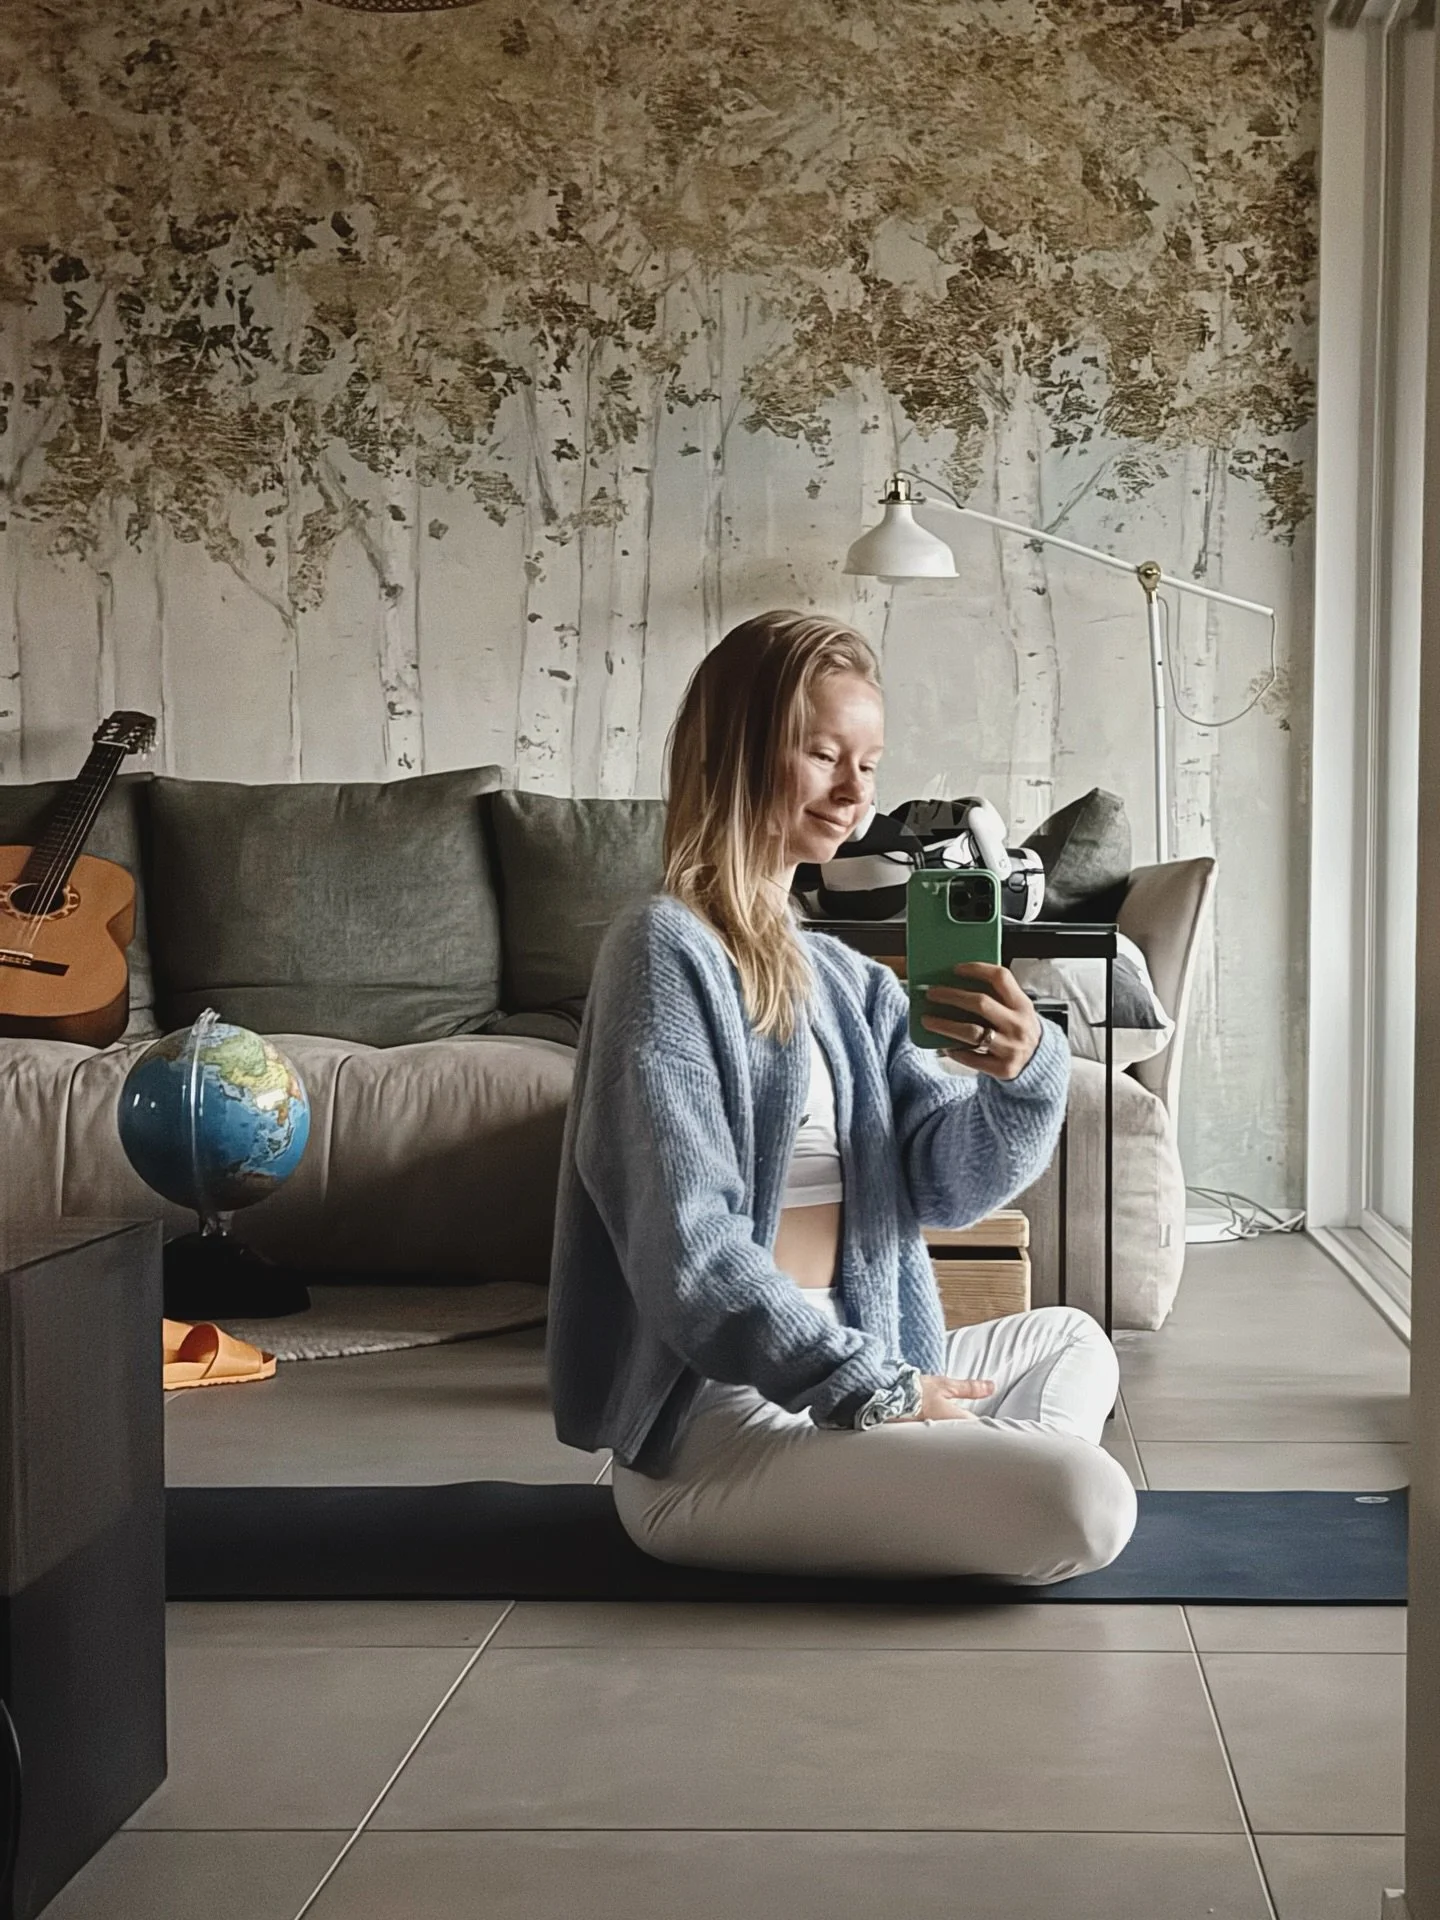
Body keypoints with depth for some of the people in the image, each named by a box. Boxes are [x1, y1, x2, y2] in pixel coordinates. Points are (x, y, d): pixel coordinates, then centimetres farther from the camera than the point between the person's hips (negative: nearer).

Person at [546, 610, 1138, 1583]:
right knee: (1086, 1504, -23)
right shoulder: (667, 951, -13)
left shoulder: (847, 980, 12)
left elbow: (945, 1184, 2)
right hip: (711, 1428, -9)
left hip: (837, 1368, 10)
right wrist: (872, 1389, -17)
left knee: (1071, 1342, 29)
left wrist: (1025, 1074, -18)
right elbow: (691, 1258, -20)